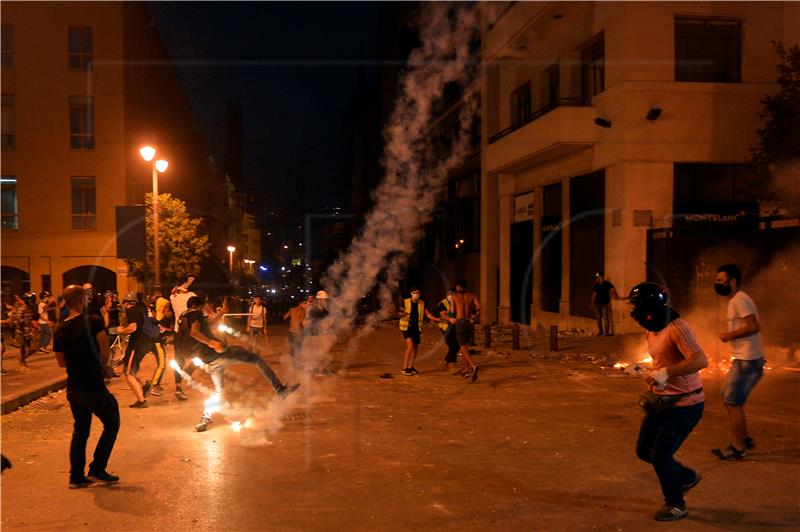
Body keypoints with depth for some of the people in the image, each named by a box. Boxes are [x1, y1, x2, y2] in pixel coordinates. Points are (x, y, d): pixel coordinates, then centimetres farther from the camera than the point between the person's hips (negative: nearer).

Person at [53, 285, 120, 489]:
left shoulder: (61, 330, 3)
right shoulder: (94, 321, -15)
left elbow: (62, 362, 12)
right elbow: (105, 354, -17)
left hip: (73, 388, 6)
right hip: (94, 387, -6)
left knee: (80, 430, 18)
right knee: (112, 424, 11)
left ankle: (76, 477, 21)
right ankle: (97, 470, 9)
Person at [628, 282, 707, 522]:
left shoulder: (677, 328, -23)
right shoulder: (652, 330, 6)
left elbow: (701, 360, -35)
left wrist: (665, 373, -39)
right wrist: (653, 376, 8)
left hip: (685, 404, -9)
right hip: (662, 401, 9)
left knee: (660, 456, -4)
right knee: (644, 450, 13)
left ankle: (676, 505, 21)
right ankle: (686, 477, 36)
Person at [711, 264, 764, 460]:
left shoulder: (740, 300, -15)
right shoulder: (736, 301, 16)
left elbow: (754, 326, -25)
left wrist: (729, 335, -17)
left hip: (747, 361, -10)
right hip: (742, 360, 10)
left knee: (733, 403, -3)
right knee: (729, 399, 16)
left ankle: (738, 448, 7)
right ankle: (745, 439, 25)